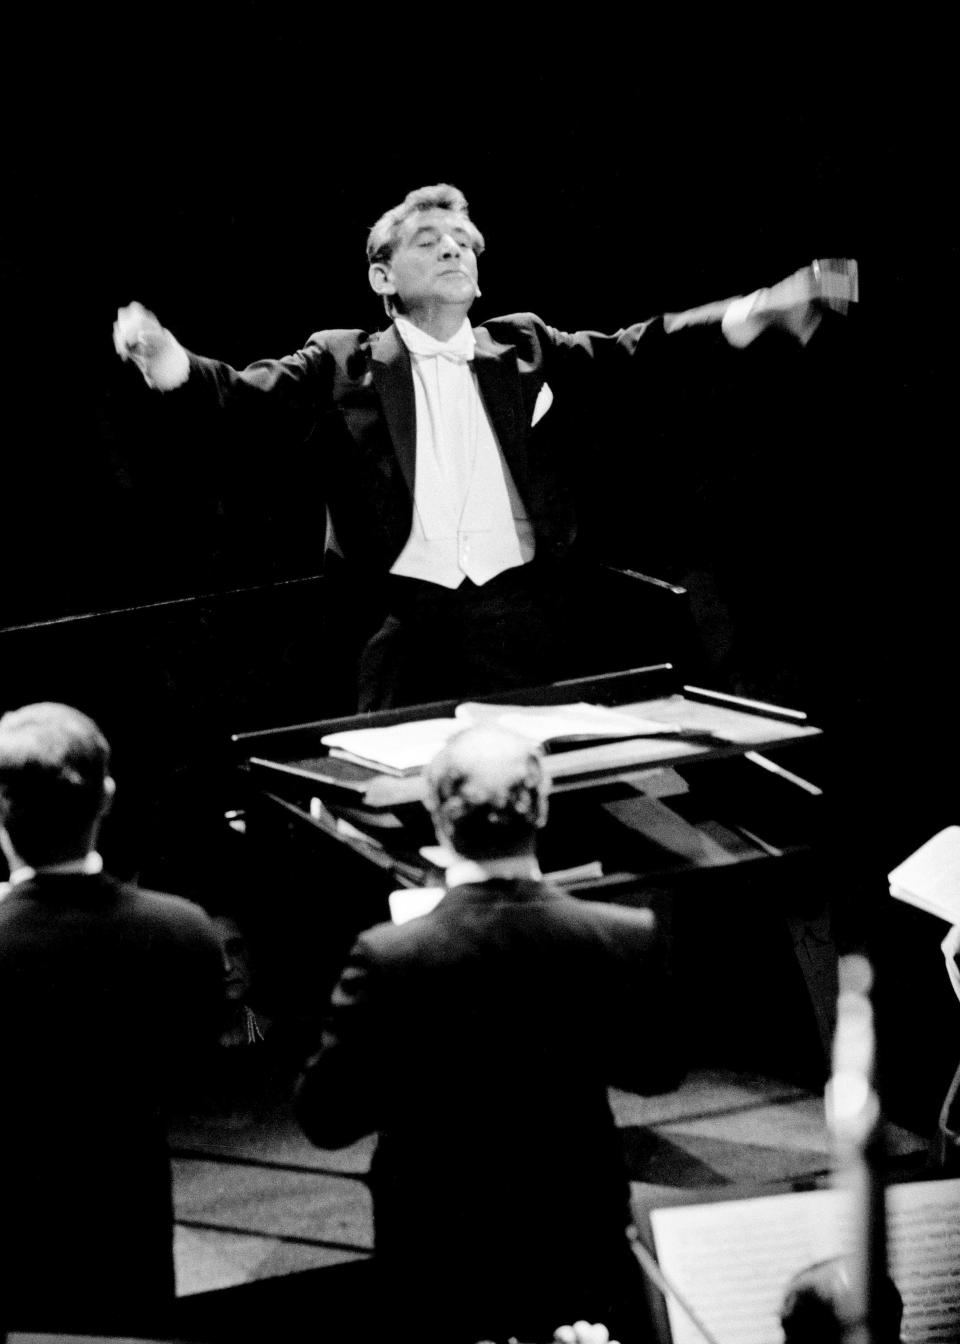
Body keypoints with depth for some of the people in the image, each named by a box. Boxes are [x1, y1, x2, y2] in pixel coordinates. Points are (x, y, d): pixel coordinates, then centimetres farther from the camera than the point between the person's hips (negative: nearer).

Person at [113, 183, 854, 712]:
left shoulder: (524, 350, 14)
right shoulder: (346, 364, 6)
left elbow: (629, 357, 8)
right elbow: (258, 395, -7)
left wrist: (752, 313, -5)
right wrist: (172, 363, -29)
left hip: (520, 613, 2)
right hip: (408, 616, -2)